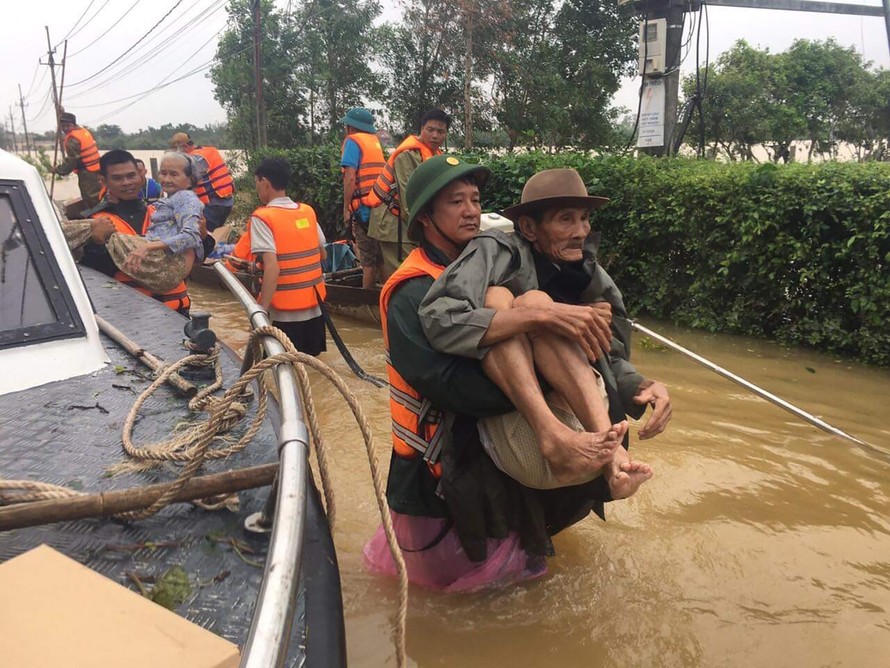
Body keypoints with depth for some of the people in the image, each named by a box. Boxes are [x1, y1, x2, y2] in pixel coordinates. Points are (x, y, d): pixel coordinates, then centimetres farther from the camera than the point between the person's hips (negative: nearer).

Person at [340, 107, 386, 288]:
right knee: (380, 254, 12)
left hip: (364, 205, -6)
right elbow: (382, 172, 15)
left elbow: (350, 177, -11)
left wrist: (346, 208, -8)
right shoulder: (376, 141, 18)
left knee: (368, 257, -3)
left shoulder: (353, 140, -1)